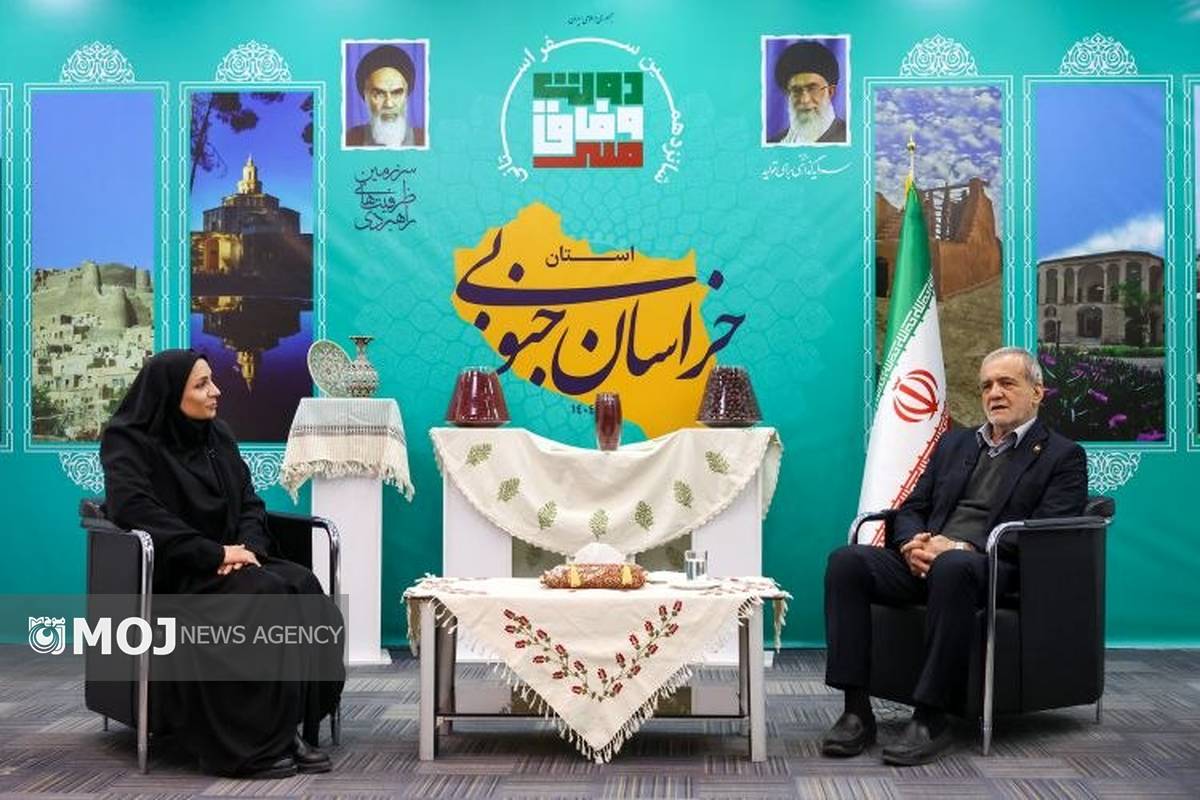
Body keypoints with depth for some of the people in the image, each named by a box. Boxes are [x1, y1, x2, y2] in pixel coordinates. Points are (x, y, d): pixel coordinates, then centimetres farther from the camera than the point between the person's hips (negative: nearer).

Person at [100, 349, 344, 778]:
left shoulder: (218, 435, 14)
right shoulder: (128, 441, -6)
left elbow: (250, 502, 12)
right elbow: (136, 510, -21)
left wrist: (248, 546, -11)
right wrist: (216, 554, -24)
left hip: (233, 562, 6)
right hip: (172, 575, -6)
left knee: (303, 588, -24)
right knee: (265, 596, -32)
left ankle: (287, 728, -25)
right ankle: (252, 742, -26)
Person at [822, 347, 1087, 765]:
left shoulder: (1062, 456, 9)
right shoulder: (954, 442, 26)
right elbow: (911, 509, 22)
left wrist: (963, 548, -17)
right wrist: (912, 543, -3)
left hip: (994, 569, -5)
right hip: (925, 561, 5)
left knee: (953, 567, -40)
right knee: (846, 561, -22)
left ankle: (931, 719, -33)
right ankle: (856, 710, -24)